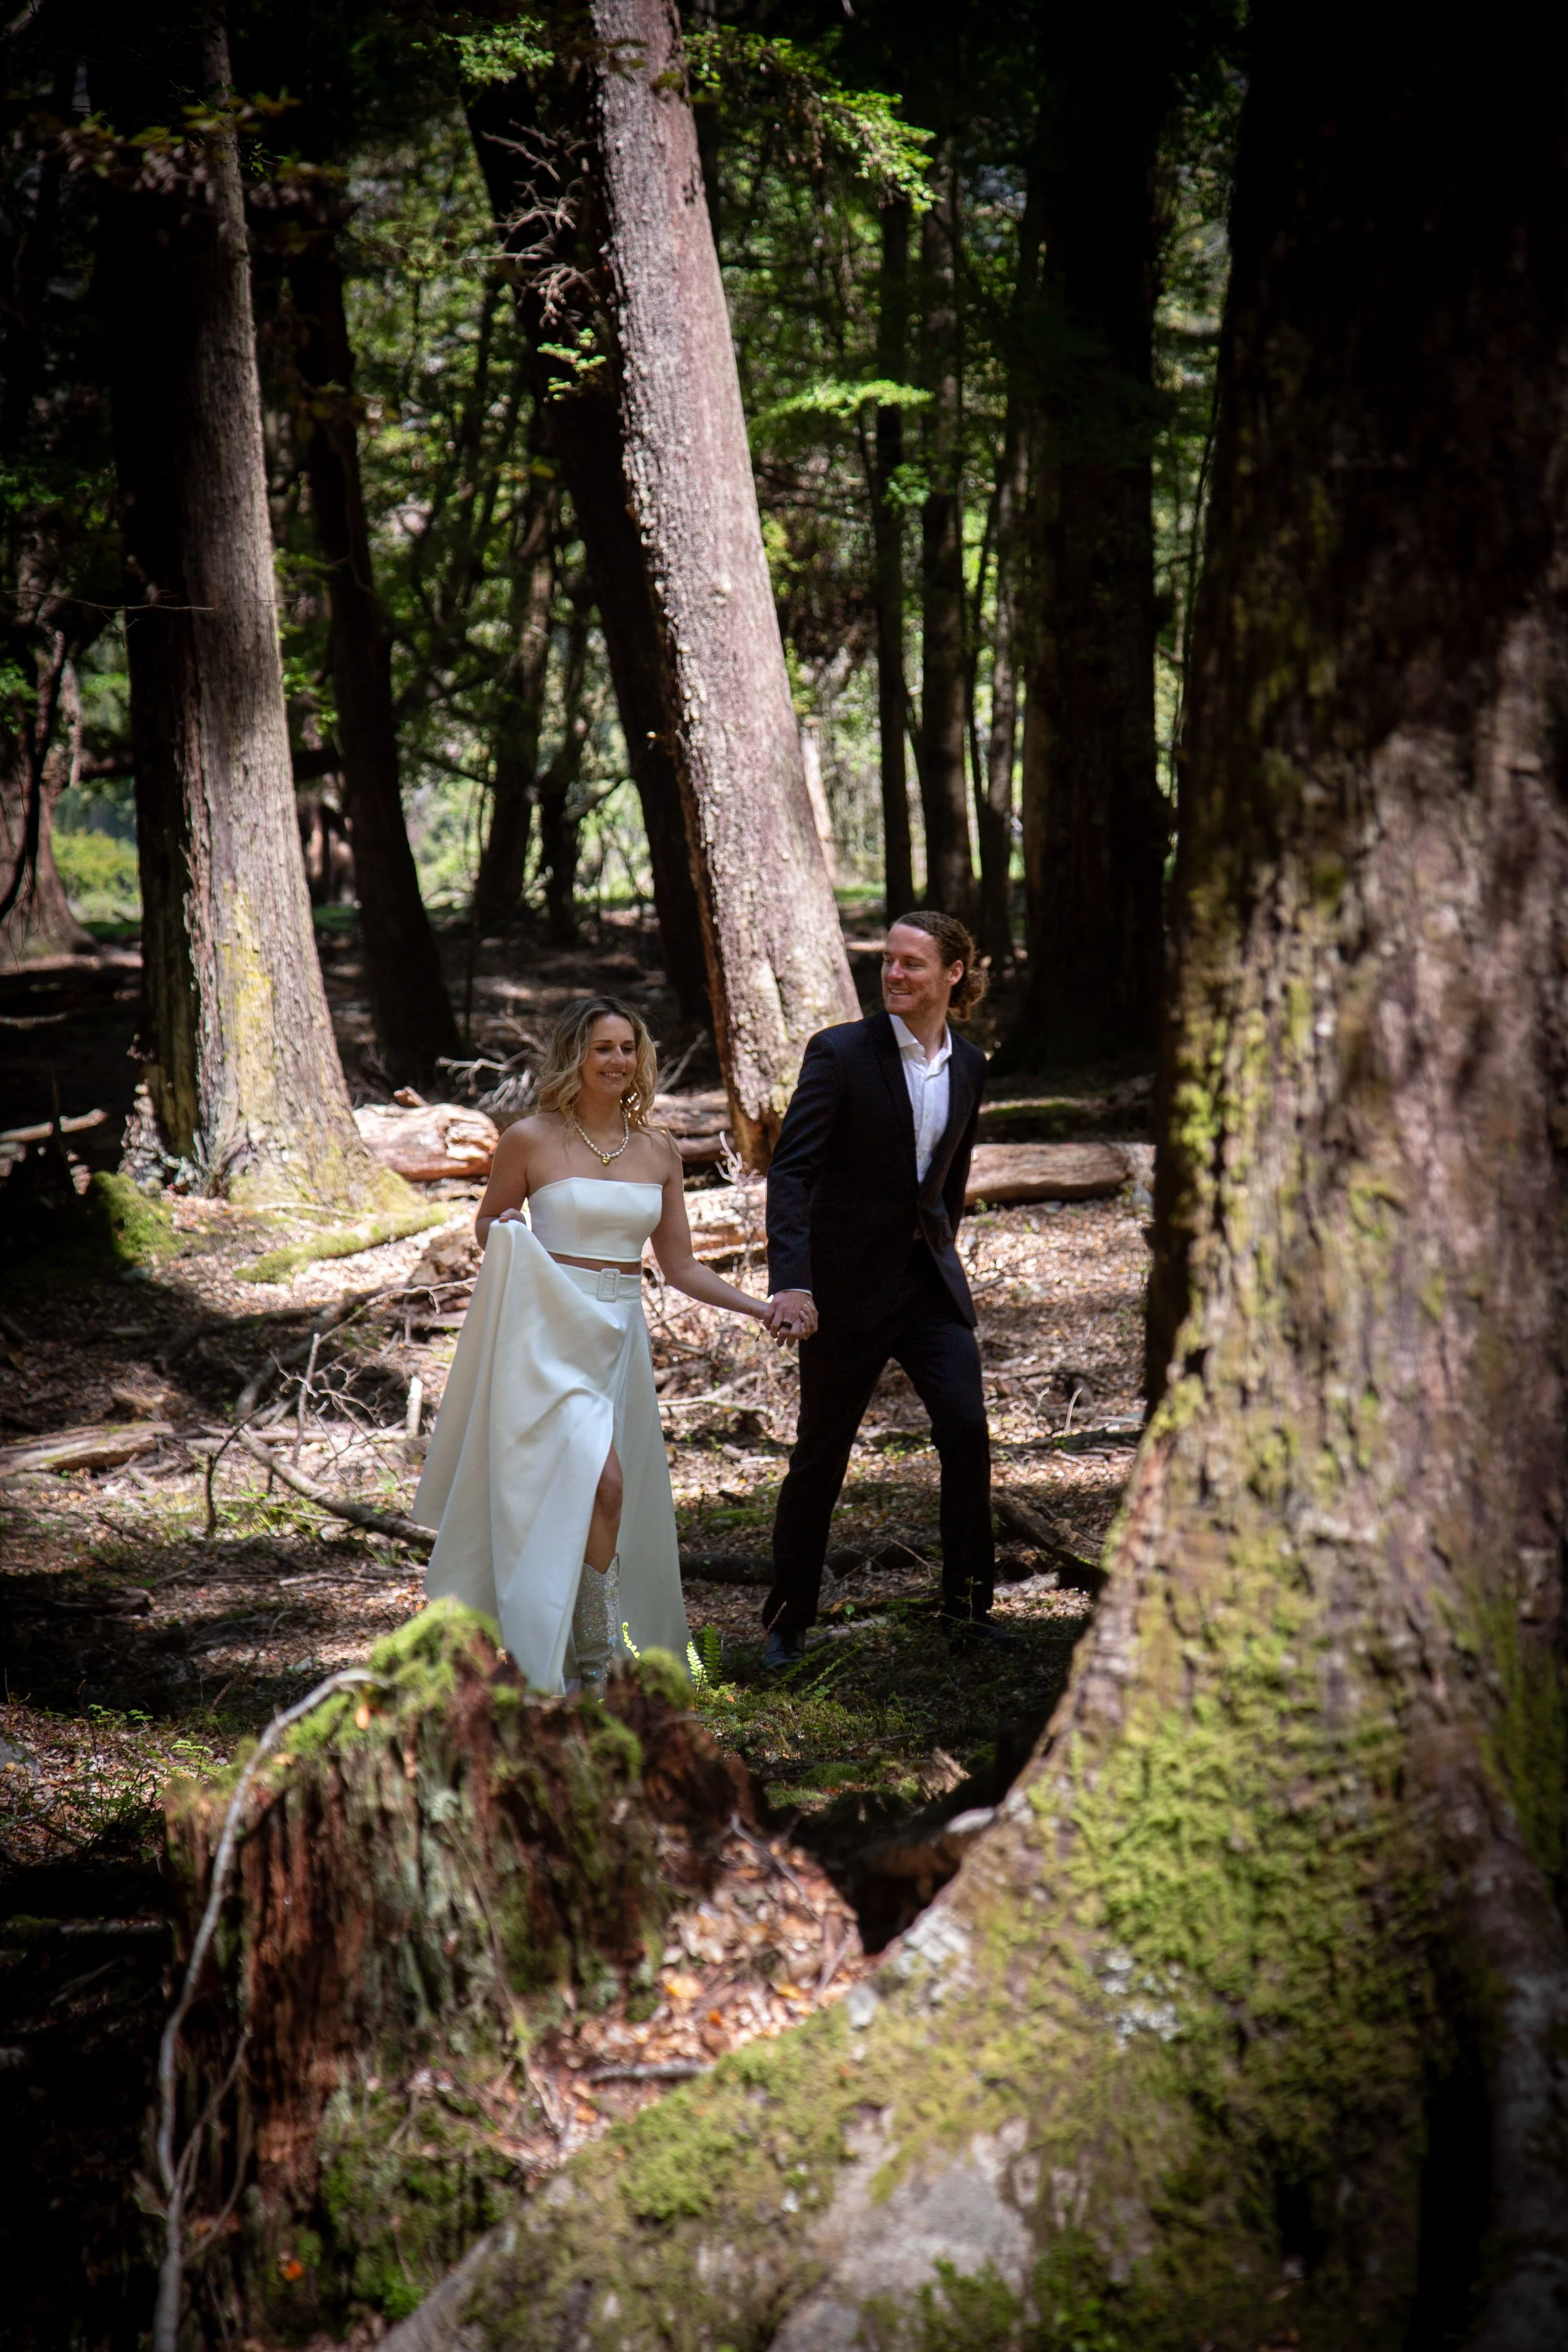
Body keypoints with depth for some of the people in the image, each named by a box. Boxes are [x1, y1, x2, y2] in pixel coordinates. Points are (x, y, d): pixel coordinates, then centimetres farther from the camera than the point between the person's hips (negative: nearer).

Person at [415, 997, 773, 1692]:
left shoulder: (657, 1151, 8)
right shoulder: (530, 1140, -4)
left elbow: (680, 1266, 12)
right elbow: (486, 1227, 10)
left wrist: (762, 1309, 2)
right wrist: (509, 1240, -14)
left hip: (619, 1336, 5)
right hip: (551, 1330, -4)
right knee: (599, 1482, -18)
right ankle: (593, 1657, -8)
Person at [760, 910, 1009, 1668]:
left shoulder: (968, 1065, 5)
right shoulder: (841, 1053, -12)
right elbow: (790, 1171, -18)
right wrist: (789, 1282, -29)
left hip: (929, 1279, 4)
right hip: (846, 1287, -4)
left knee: (967, 1429, -9)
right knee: (821, 1456, 5)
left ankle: (967, 1604, 6)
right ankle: (786, 1622, 20)